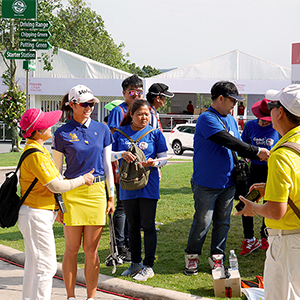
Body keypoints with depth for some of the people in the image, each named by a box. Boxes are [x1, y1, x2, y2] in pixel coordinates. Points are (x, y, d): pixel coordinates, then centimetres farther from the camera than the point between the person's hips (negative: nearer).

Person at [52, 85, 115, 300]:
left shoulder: (102, 130, 6)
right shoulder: (62, 134, -1)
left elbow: (107, 164, 11)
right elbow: (56, 171, 3)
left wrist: (111, 197, 10)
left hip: (96, 193, 2)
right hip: (71, 193, -2)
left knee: (91, 250, 4)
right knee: (72, 249, 3)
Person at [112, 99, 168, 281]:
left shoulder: (155, 134, 1)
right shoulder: (121, 133, 5)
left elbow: (164, 158, 3)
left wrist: (153, 162, -18)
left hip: (148, 185, -2)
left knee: (148, 225, -1)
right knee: (133, 226, 12)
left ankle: (148, 266, 6)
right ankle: (136, 264, 24)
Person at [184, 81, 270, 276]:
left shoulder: (231, 120, 12)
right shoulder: (207, 119, -14)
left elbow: (238, 145, 14)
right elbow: (228, 141, -24)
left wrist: (256, 155, -4)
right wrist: (257, 151, -24)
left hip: (228, 183, 7)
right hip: (206, 184, -7)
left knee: (223, 222, 11)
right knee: (202, 222, 1)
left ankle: (217, 257, 22)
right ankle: (192, 256, 18)